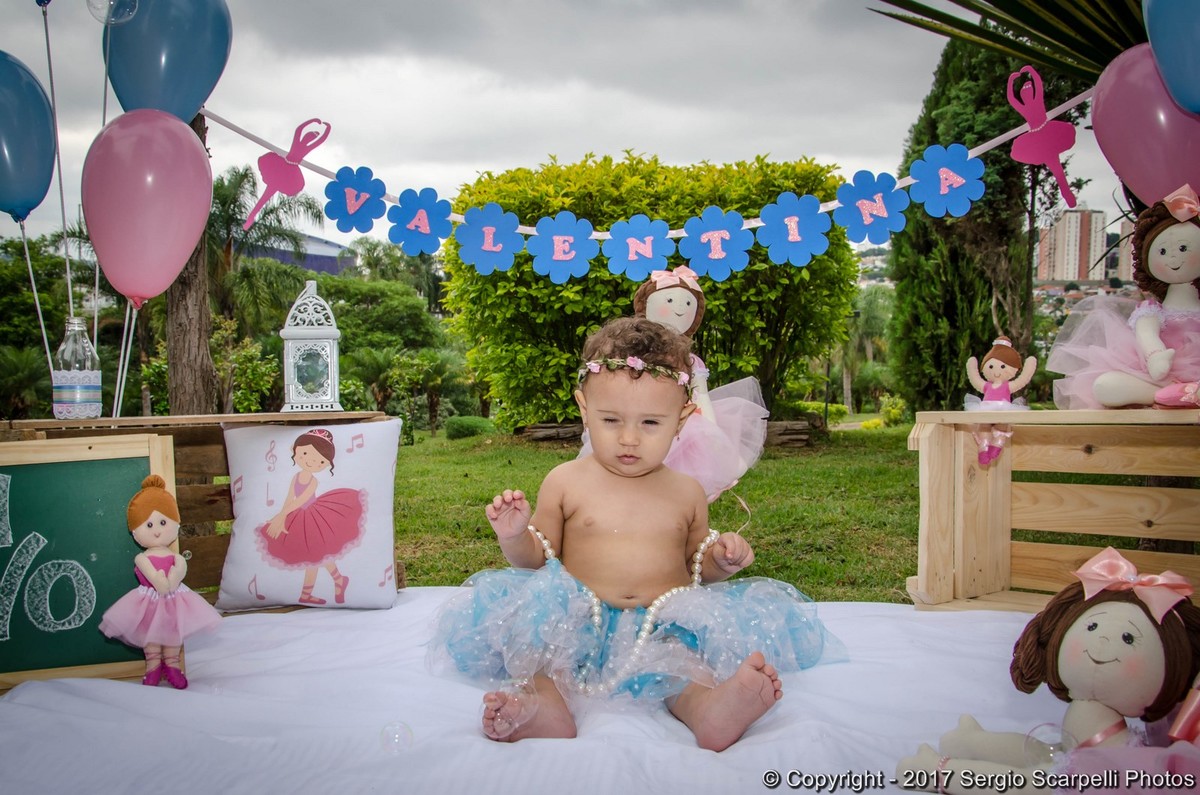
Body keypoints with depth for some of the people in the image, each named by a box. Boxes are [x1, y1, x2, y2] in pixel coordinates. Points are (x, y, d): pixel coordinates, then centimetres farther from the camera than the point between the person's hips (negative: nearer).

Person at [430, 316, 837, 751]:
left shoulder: (686, 492, 12)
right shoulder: (565, 482, 6)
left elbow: (697, 567, 23)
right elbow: (537, 561, 12)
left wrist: (722, 560, 1)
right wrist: (515, 536, -9)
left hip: (665, 624, 1)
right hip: (581, 624, 0)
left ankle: (705, 705, -58)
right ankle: (544, 704, -54)